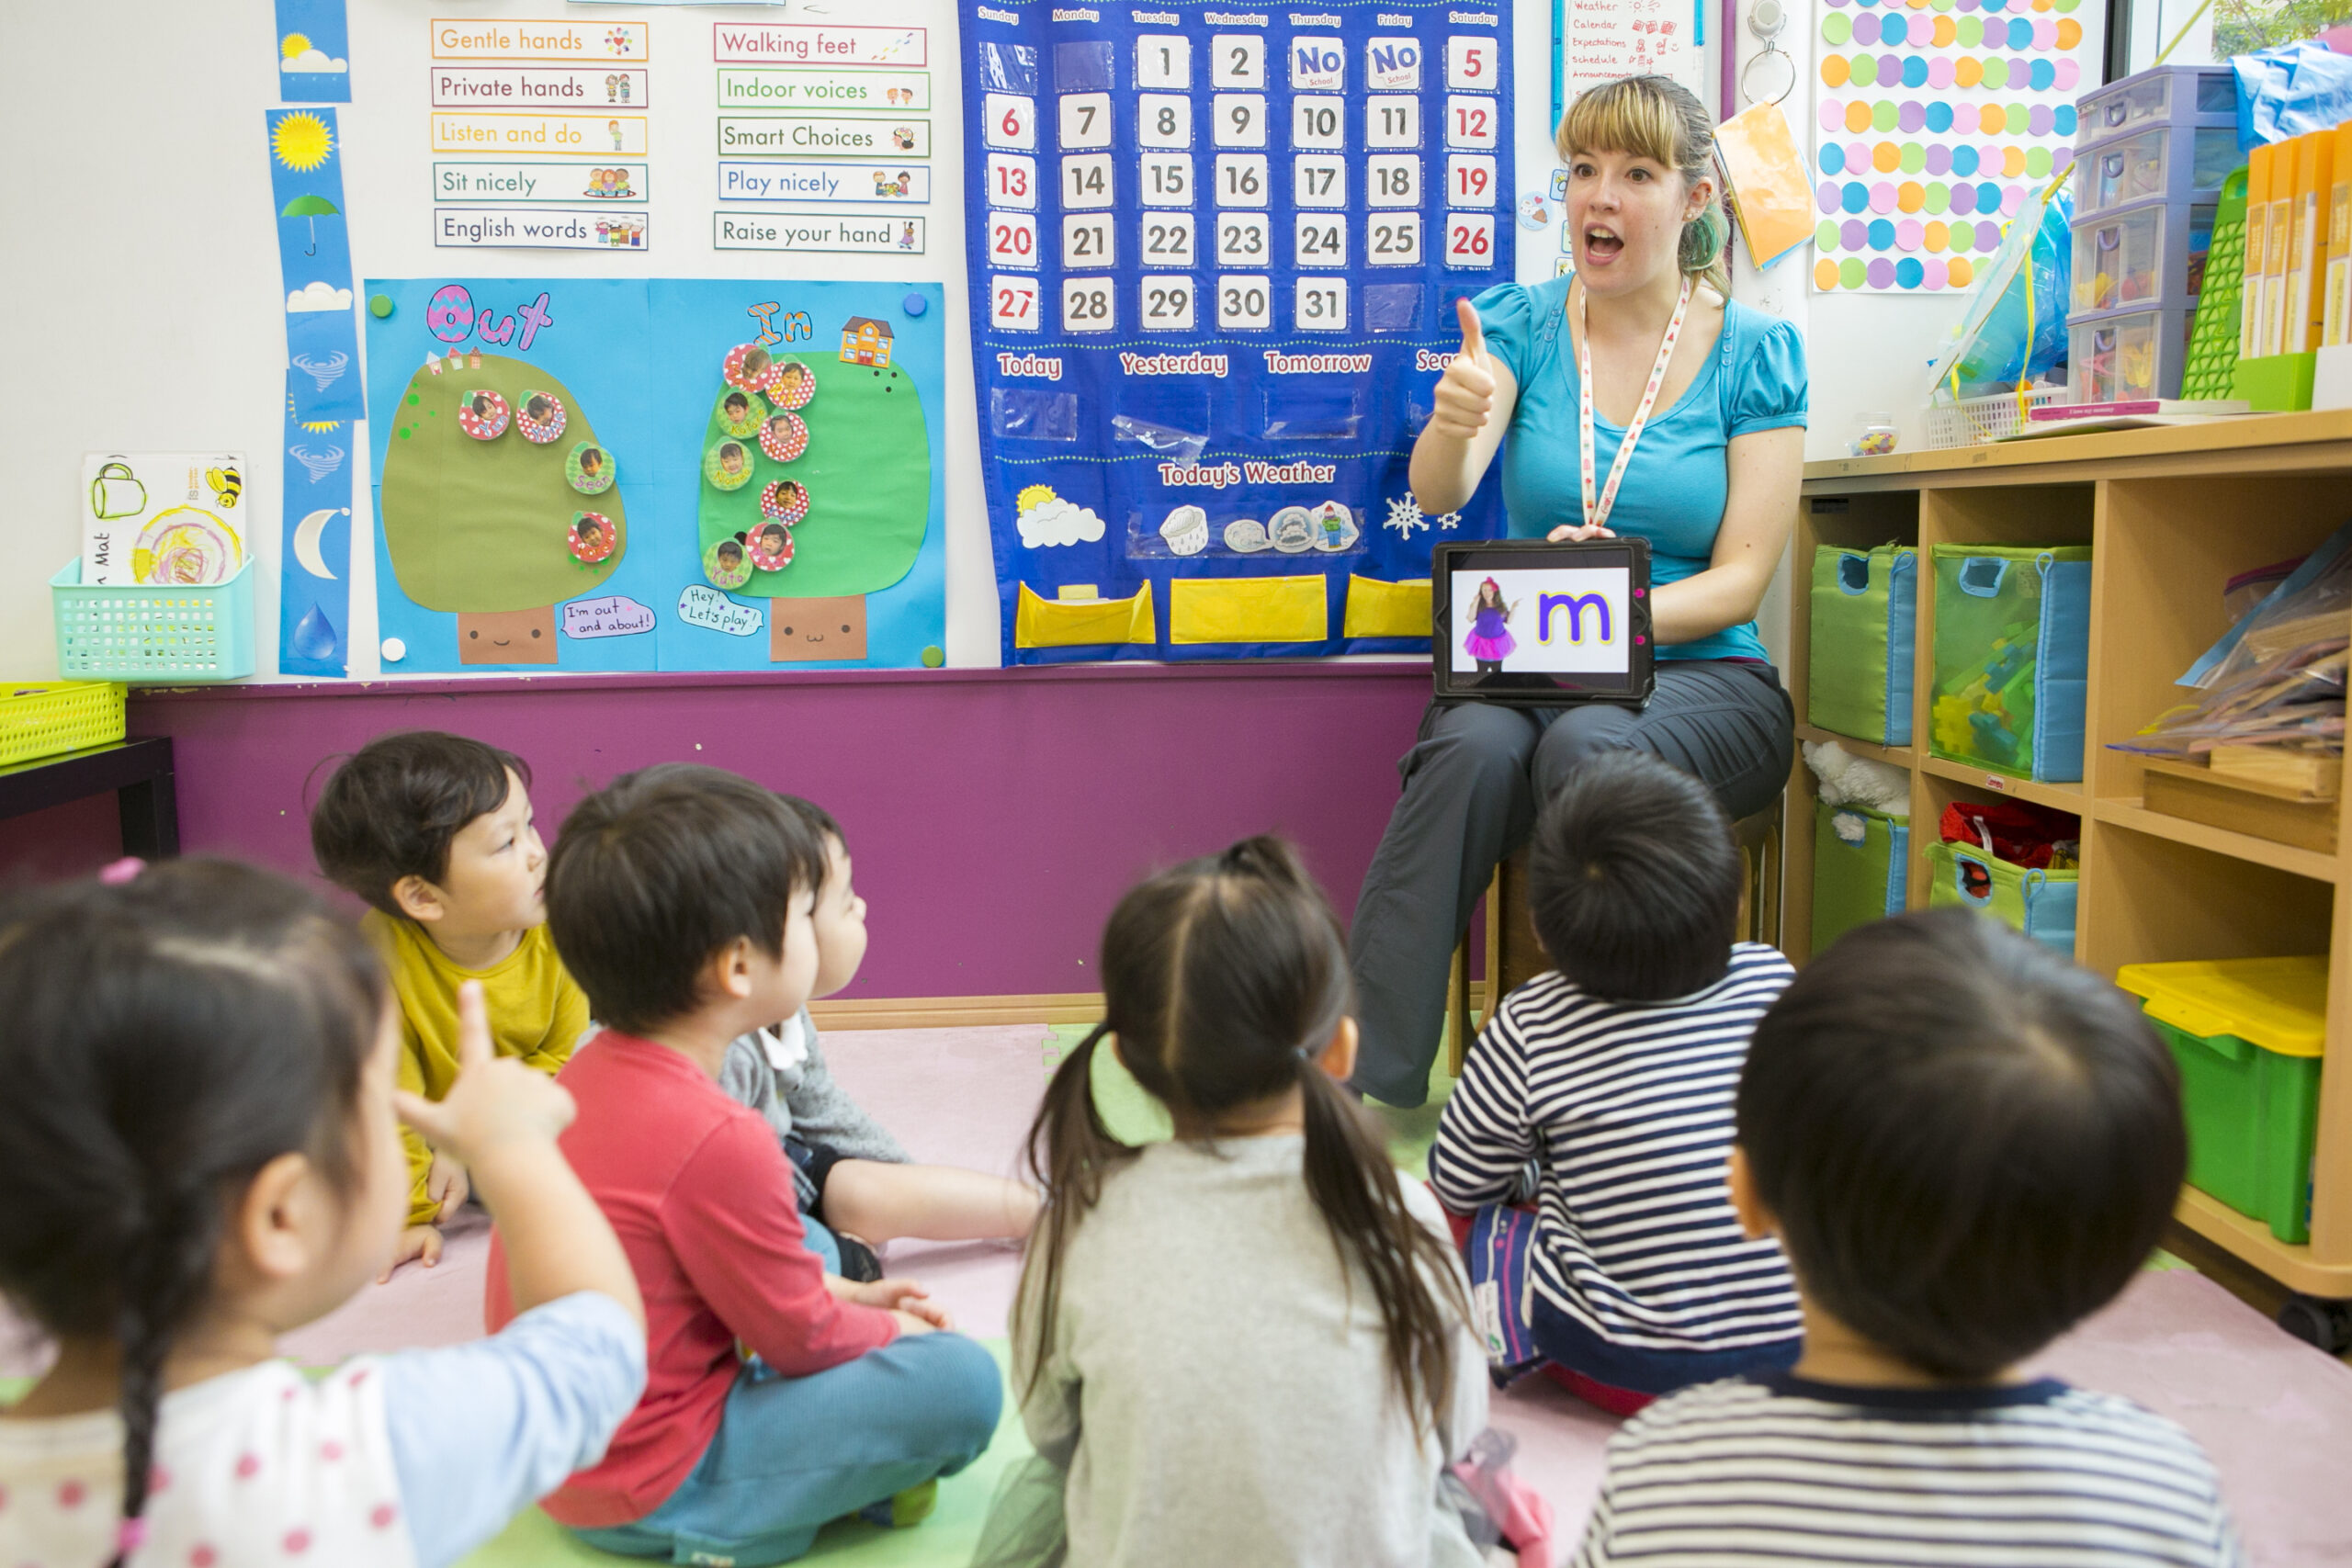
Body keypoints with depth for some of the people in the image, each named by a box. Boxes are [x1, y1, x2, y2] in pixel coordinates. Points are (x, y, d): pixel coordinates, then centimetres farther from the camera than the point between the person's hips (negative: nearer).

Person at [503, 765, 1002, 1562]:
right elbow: (804, 1342, -15)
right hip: (643, 1495, -9)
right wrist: (893, 1331, 4)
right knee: (962, 1381, -15)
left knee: (810, 1240, 23)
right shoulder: (717, 1139, -30)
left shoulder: (598, 1070, -2)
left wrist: (841, 1294, 11)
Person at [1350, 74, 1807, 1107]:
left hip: (1697, 669, -1)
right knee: (1475, 745, -34)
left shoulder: (1755, 352, 3)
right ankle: (1361, 1078, -28)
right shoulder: (1521, 325, 6)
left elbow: (1743, 576, -3)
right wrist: (1453, 423, -34)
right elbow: (1438, 496, -10)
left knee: (1585, 744, -35)